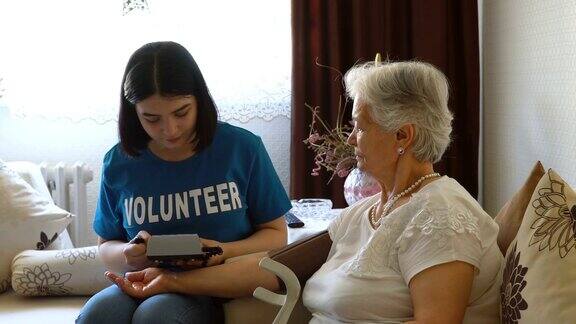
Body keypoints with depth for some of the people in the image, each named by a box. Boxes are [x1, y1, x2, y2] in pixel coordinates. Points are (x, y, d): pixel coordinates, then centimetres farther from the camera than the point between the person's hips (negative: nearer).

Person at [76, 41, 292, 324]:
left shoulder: (243, 148, -1)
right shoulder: (119, 163, 5)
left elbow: (276, 234, 6)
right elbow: (106, 247, 17)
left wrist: (225, 252, -15)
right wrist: (128, 255, -9)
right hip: (145, 287, 2)